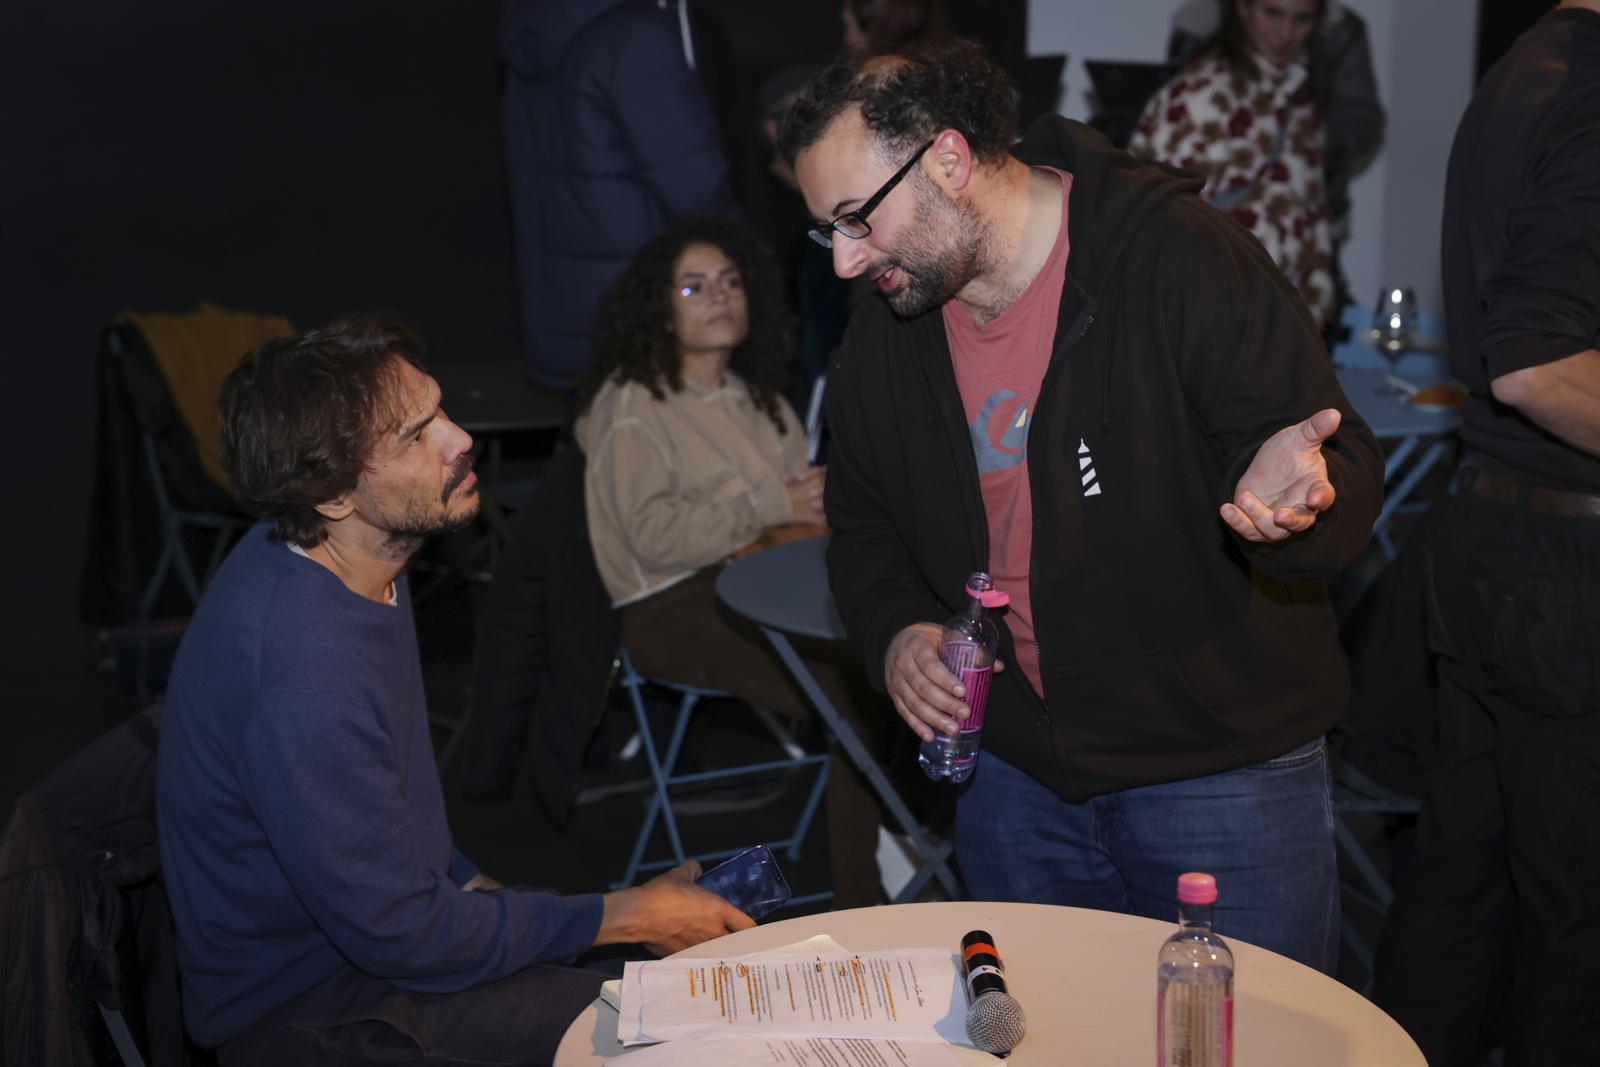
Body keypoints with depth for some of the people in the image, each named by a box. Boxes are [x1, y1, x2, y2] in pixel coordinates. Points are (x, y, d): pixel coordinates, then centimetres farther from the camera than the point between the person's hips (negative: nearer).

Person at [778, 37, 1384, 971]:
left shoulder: (1183, 259, -17)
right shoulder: (885, 339, 2)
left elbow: (1341, 470, -16)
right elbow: (863, 525, 16)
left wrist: (1285, 495, -39)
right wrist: (895, 633, -4)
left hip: (1225, 773, -5)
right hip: (1018, 775, 5)